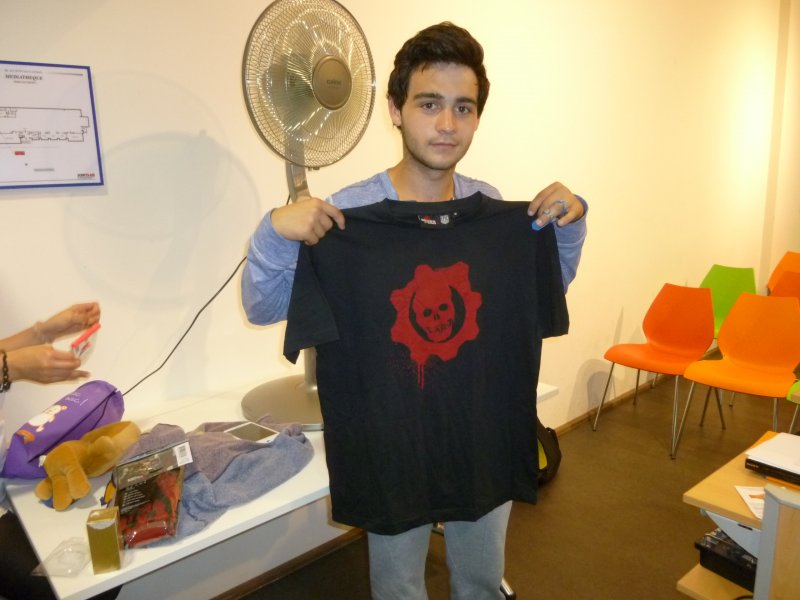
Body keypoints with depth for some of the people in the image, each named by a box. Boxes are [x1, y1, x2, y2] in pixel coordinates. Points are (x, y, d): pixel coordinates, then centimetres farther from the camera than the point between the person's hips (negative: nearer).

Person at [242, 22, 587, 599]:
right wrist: (276, 232, -31)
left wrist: (569, 222, -9)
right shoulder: (348, 215, -18)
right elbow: (264, 308, -12)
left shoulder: (493, 207, -6)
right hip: (392, 441, -3)